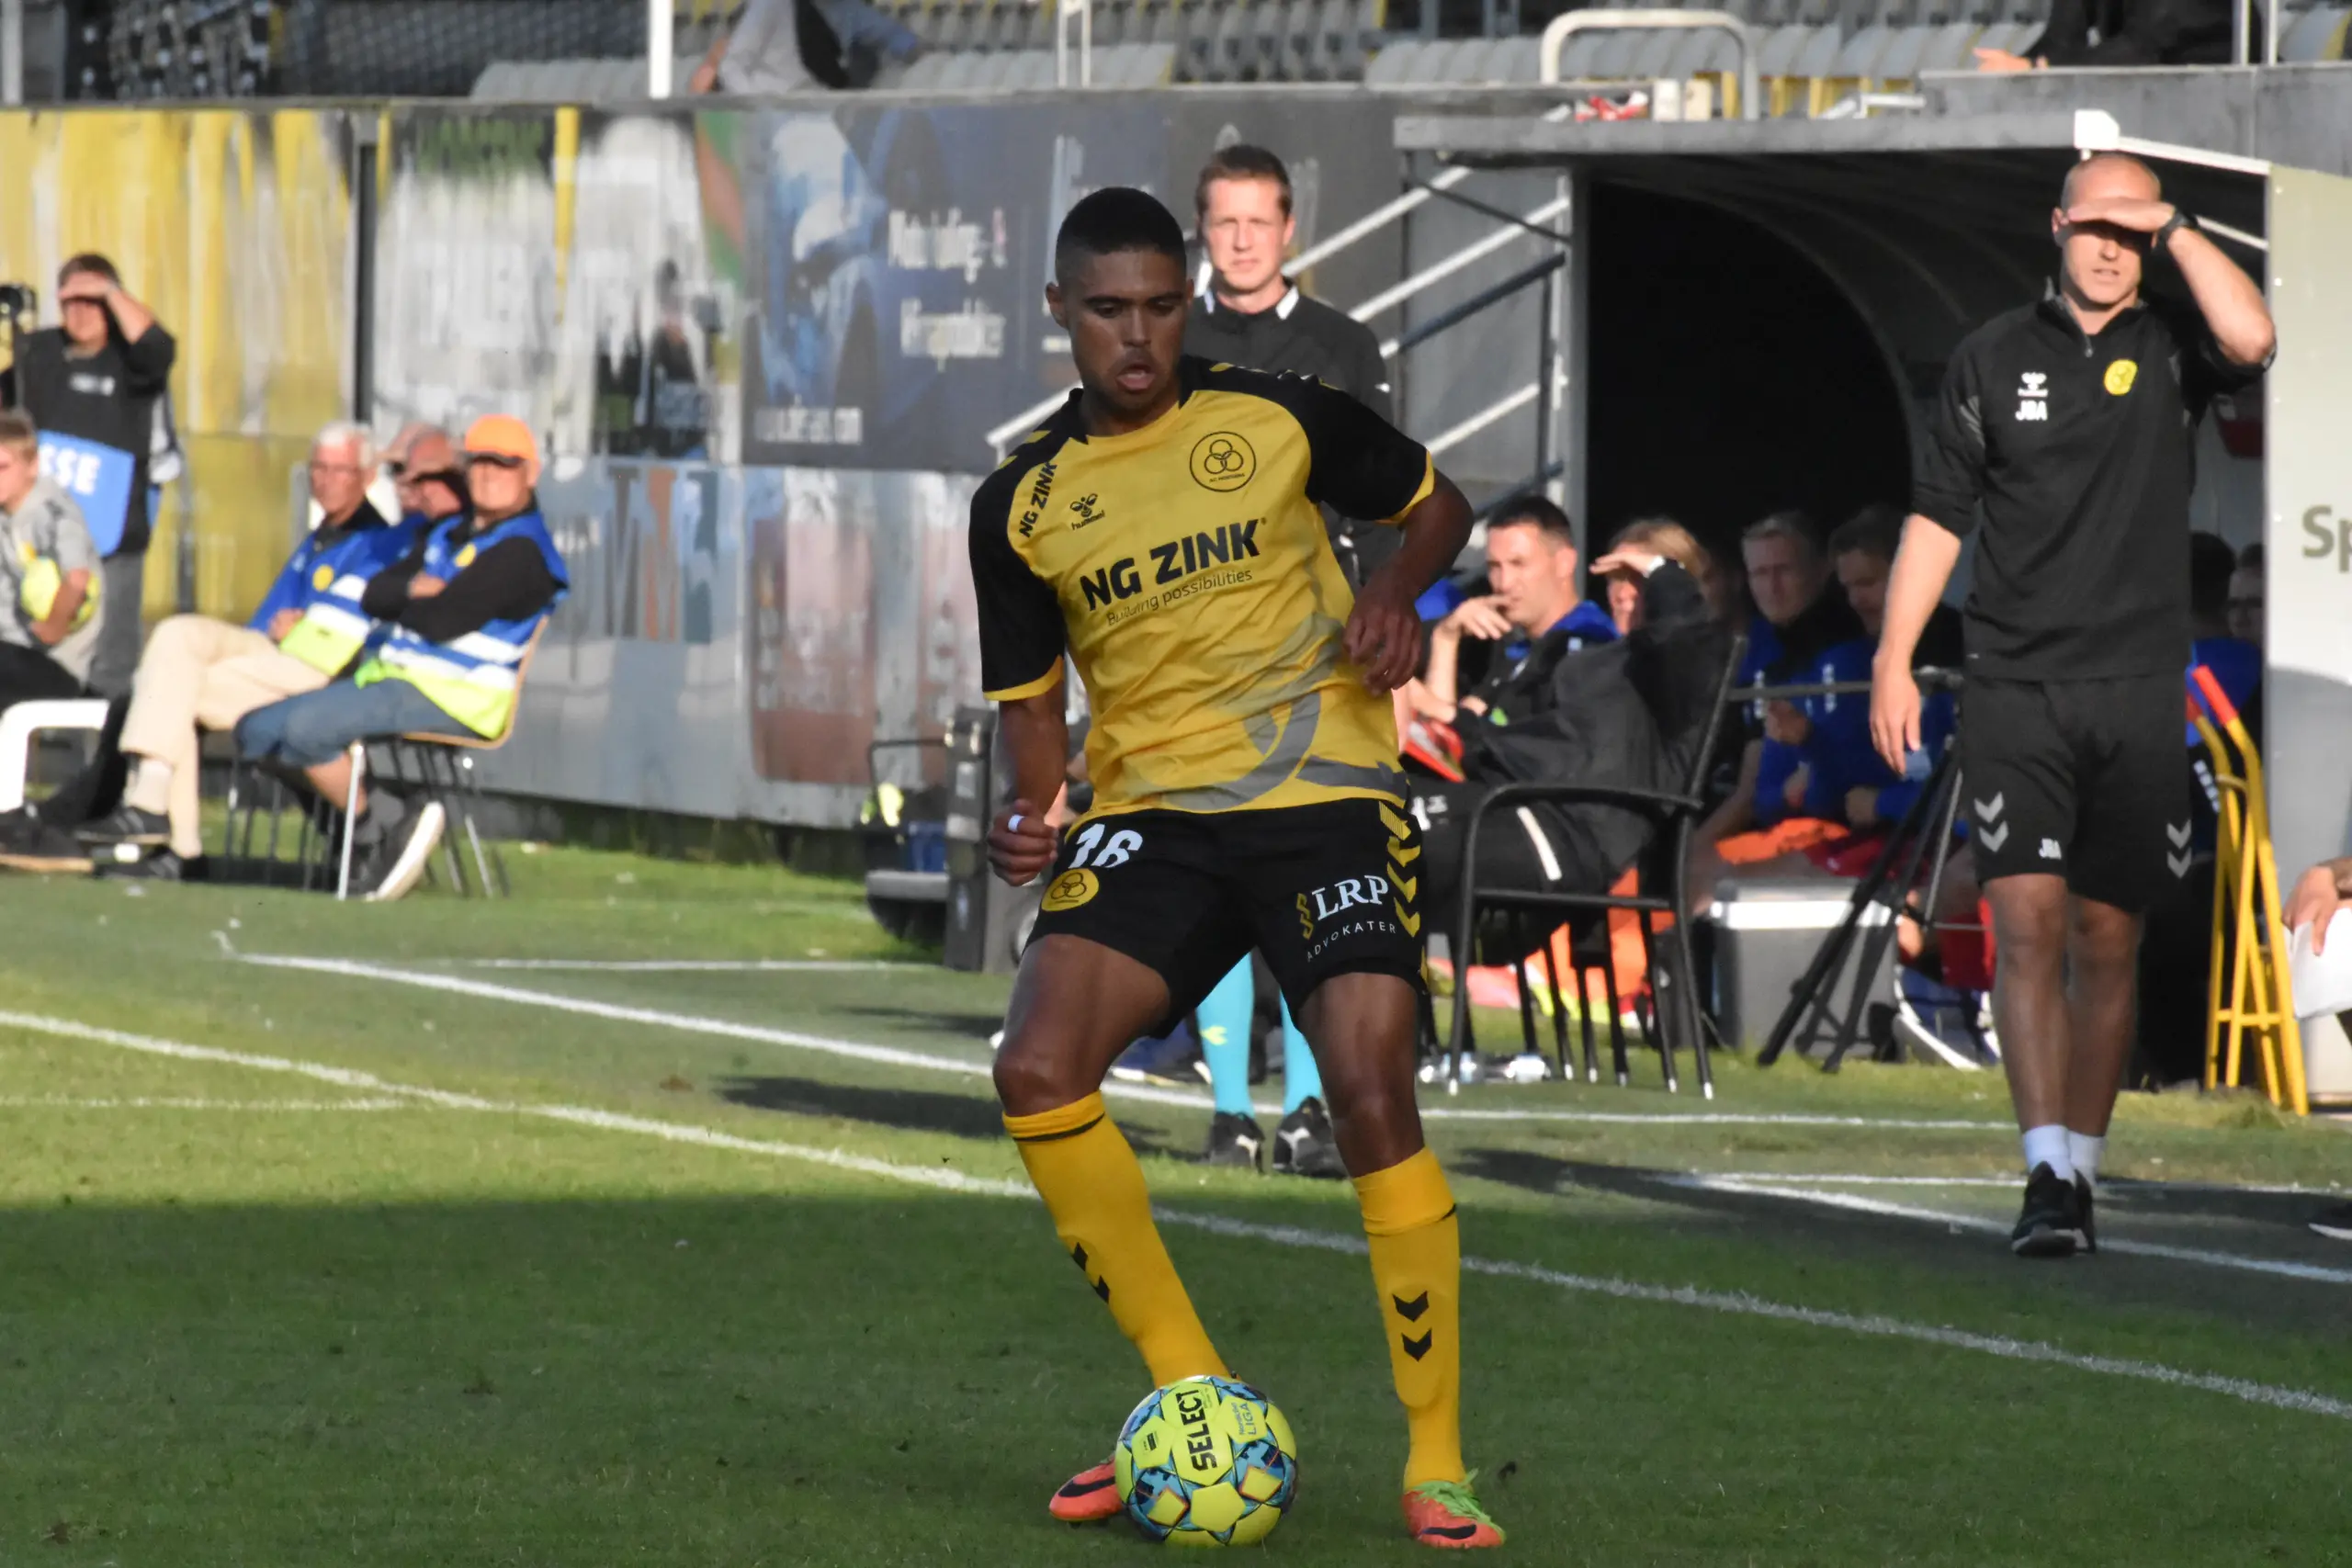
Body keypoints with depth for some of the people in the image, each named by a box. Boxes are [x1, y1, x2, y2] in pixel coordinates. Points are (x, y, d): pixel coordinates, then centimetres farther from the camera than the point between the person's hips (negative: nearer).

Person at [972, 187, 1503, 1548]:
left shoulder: (1280, 419, -1)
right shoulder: (1024, 506, 5)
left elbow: (1437, 503, 14)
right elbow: (1032, 697, 12)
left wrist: (1397, 595, -7)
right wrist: (1030, 822, -7)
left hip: (1324, 793, -3)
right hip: (1151, 813, 3)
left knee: (1372, 1095, -18)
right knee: (1038, 1071, -18)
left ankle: (1438, 1467, -7)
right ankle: (1192, 1395, -2)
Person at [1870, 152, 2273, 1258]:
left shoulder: (2168, 349, 5)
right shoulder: (1994, 358, 8)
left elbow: (2249, 338, -19)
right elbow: (1938, 515, 9)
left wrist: (2174, 230, -9)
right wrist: (1894, 656, 2)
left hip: (2138, 690, 1)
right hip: (2015, 688, 0)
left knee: (2107, 942, 6)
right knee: (2027, 923, -13)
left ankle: (2082, 1169, 16)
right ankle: (2048, 1177, -19)